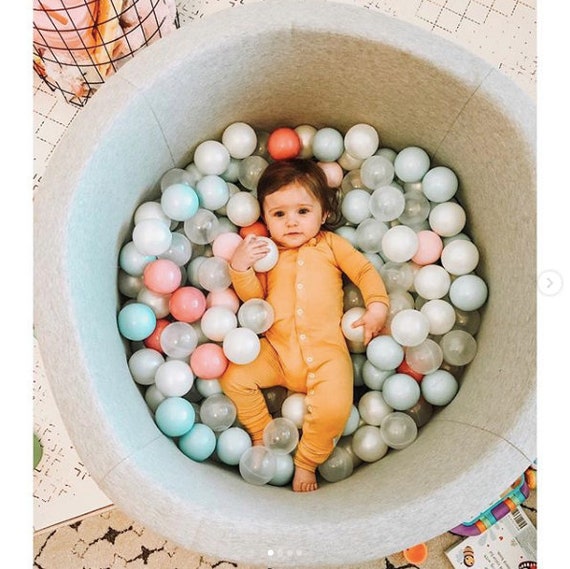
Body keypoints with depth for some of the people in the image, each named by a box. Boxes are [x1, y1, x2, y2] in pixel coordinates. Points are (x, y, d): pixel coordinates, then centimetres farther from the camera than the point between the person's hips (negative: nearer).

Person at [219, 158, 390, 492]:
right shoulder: (265, 252, 18)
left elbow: (364, 270, 9)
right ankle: (263, 434, 12)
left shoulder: (330, 244, 15)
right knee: (233, 377, -14)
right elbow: (253, 295, 8)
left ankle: (307, 462, 6)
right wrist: (239, 267, -9)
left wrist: (378, 304, -8)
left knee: (334, 409, -24)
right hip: (276, 351, 3)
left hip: (326, 351, -2)